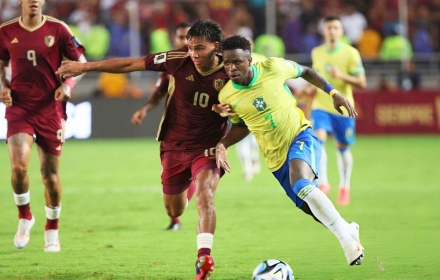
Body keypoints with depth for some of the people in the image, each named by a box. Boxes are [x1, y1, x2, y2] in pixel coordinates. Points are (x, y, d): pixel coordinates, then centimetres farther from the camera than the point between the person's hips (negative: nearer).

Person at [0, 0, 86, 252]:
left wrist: (68, 84, -13)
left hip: (51, 109, 0)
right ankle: (25, 217, 6)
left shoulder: (58, 30, -2)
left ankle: (52, 232, 23)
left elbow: (80, 62, 5)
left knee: (51, 172, 4)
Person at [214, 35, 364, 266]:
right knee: (312, 208, 5)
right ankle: (348, 229, 37)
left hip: (301, 136, -4)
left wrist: (333, 92, 3)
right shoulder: (226, 96, -9)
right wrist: (222, 144, -7)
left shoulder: (273, 67, -15)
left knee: (301, 184, -32)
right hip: (276, 157, 4)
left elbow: (304, 71, 6)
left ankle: (347, 239, -22)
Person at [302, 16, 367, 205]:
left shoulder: (351, 53, -7)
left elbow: (362, 83, -9)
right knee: (318, 140, -21)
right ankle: (323, 182, -21)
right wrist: (310, 89, 2)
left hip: (343, 108, -2)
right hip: (321, 106, 2)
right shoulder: (316, 53, 6)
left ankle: (344, 187, 27)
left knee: (342, 148, 9)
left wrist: (342, 76, -24)